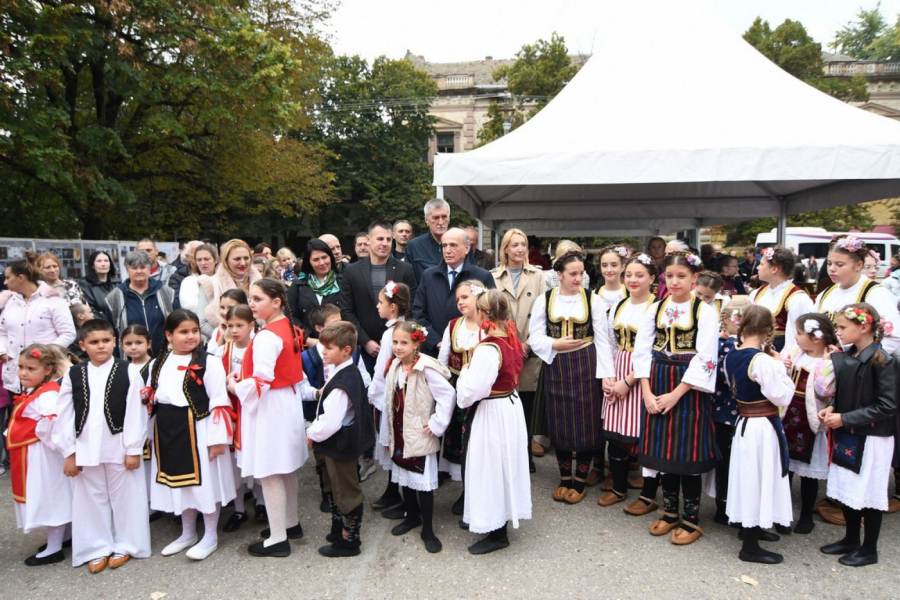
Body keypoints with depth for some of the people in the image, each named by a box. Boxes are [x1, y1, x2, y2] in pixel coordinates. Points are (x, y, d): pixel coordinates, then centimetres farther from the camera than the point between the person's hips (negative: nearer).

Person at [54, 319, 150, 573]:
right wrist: (69, 453, 1)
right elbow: (64, 417, 3)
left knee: (124, 497, 9)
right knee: (92, 499, 14)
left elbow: (135, 414, -8)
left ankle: (125, 545, 26)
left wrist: (133, 449, -9)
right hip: (85, 449, 3)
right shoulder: (73, 376, 1)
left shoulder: (128, 373, -7)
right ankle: (98, 547, 29)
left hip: (120, 447, -2)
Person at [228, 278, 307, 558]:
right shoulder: (289, 328, 6)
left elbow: (261, 381, -26)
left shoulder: (266, 336, -22)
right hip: (288, 402, 10)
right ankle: (291, 523, 34)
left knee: (269, 472, 0)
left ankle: (278, 538, 10)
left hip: (269, 408, -10)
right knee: (286, 468, 20)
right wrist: (245, 373, 8)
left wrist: (235, 386, -8)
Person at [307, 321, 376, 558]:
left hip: (340, 445, -10)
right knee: (334, 489, 25)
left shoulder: (342, 383, -29)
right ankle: (339, 531, 42)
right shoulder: (348, 373, 2)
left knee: (346, 492, 6)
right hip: (338, 443, 10)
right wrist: (315, 430, 7)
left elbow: (330, 422, -31)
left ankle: (350, 540, 22)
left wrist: (313, 434, -14)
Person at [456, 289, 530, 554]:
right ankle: (507, 512, 40)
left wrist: (465, 371, -11)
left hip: (491, 413, -8)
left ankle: (497, 533, 19)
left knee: (491, 468, 5)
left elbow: (472, 391, -29)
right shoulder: (512, 340, 0)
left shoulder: (487, 348, -25)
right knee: (505, 463, 22)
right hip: (512, 405, 8)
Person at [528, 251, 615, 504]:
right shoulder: (543, 300, 0)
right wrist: (556, 344, -17)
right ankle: (564, 478, 27)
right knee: (560, 423, 9)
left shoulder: (593, 300, -3)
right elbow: (535, 338, 0)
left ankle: (580, 481, 22)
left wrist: (607, 373, -11)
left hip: (585, 367, -1)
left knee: (585, 422, 4)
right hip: (556, 368, 1)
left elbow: (602, 340, -5)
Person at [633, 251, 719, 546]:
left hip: (688, 389, -4)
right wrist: (647, 392, -7)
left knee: (687, 452, 1)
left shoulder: (705, 311, -6)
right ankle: (670, 512, 27)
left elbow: (705, 358, -13)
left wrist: (676, 394, -16)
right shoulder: (656, 309, 6)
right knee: (664, 450, 11)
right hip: (657, 387, 4)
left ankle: (691, 519, 17)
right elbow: (642, 351, 3)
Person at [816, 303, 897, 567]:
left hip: (871, 438, -7)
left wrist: (845, 418, -19)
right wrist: (832, 408, -4)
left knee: (869, 494, 7)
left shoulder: (881, 361, -17)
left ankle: (869, 549, 23)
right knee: (847, 489, 16)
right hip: (846, 435, 7)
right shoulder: (844, 357, 3)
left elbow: (887, 406, -18)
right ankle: (851, 539, 33)